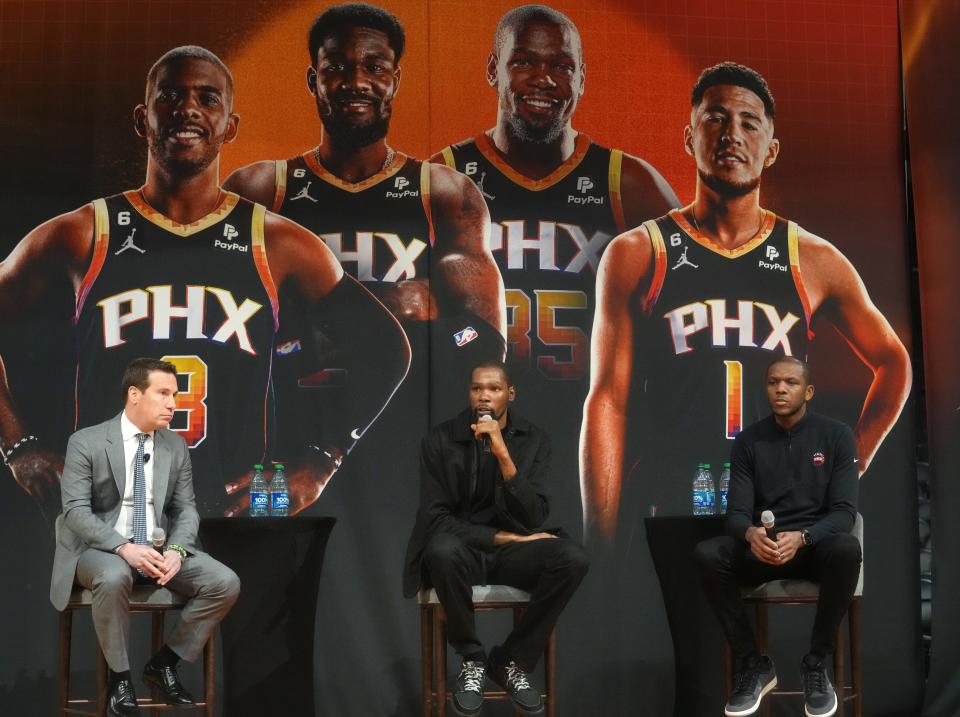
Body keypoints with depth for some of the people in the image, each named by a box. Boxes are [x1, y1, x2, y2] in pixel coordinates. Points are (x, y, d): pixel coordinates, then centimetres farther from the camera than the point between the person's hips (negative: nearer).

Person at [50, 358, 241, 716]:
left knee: (225, 583, -17)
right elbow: (76, 511, -14)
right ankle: (120, 676, -16)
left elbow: (186, 509, 6)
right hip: (100, 549, -4)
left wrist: (176, 550, -16)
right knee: (114, 578, -39)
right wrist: (124, 547, -28)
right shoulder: (85, 442, -7)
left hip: (159, 549, 4)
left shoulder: (177, 446, 7)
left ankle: (163, 663, 1)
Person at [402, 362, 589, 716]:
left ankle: (511, 661, -7)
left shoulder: (534, 440, 0)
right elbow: (436, 519, -10)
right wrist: (504, 538, -17)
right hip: (462, 551, -2)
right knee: (442, 549, -39)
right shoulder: (440, 440, -5)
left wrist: (503, 455, -22)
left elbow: (535, 518, -10)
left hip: (513, 552, 2)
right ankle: (472, 660, -12)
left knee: (573, 558, -29)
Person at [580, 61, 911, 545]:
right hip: (670, 512, -2)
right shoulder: (635, 255, 2)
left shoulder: (813, 261, 7)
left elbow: (893, 363, 21)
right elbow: (608, 403, -2)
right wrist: (600, 546, -8)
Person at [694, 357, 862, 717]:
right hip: (763, 548, 2)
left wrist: (801, 538, -29)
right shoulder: (748, 441, 3)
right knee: (707, 555, -29)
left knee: (846, 550, -38)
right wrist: (751, 534, -29)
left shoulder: (837, 436, -2)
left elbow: (844, 511, -8)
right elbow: (737, 512, -2)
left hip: (817, 545, -2)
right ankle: (753, 664, -14)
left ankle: (817, 663, -18)